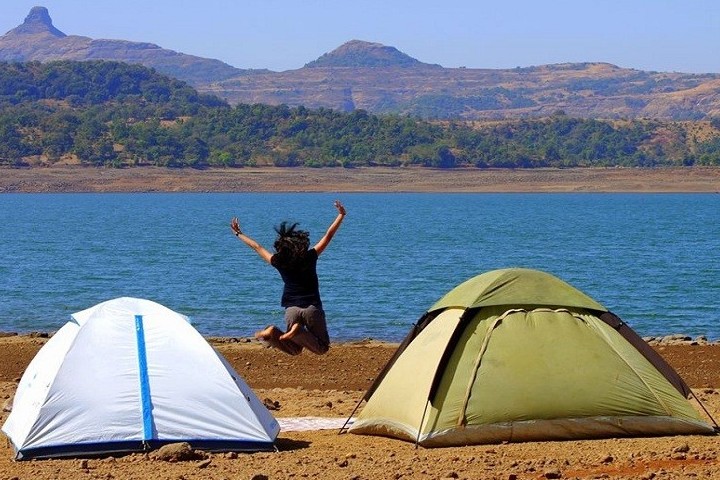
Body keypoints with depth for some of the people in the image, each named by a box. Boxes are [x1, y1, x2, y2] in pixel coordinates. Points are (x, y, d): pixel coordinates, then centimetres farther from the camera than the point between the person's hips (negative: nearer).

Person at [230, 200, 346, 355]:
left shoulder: (279, 262, -3)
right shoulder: (310, 258, -7)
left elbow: (257, 248, 10)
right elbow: (328, 236, -3)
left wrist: (239, 234, 23)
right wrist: (341, 215, 4)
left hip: (291, 310, 3)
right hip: (312, 308, -3)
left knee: (294, 350, 17)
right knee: (322, 348, 5)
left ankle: (273, 333, -12)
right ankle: (299, 332, -22)